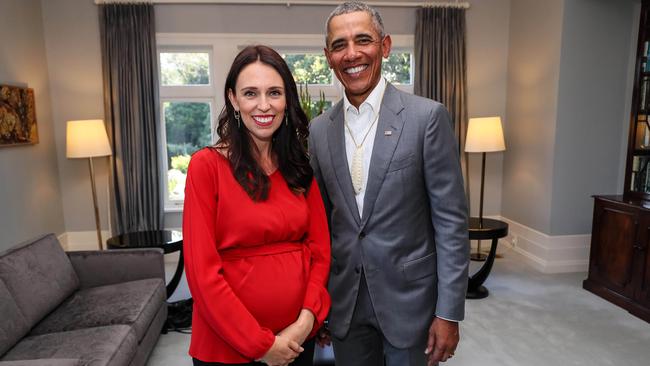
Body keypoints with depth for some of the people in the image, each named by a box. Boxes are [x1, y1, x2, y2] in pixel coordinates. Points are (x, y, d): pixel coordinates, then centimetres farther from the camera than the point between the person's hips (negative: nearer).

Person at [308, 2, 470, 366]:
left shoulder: (427, 116, -10)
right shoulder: (319, 129, 2)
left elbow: (451, 220, -10)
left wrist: (449, 312, -10)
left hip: (409, 297, -3)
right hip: (344, 302, 4)